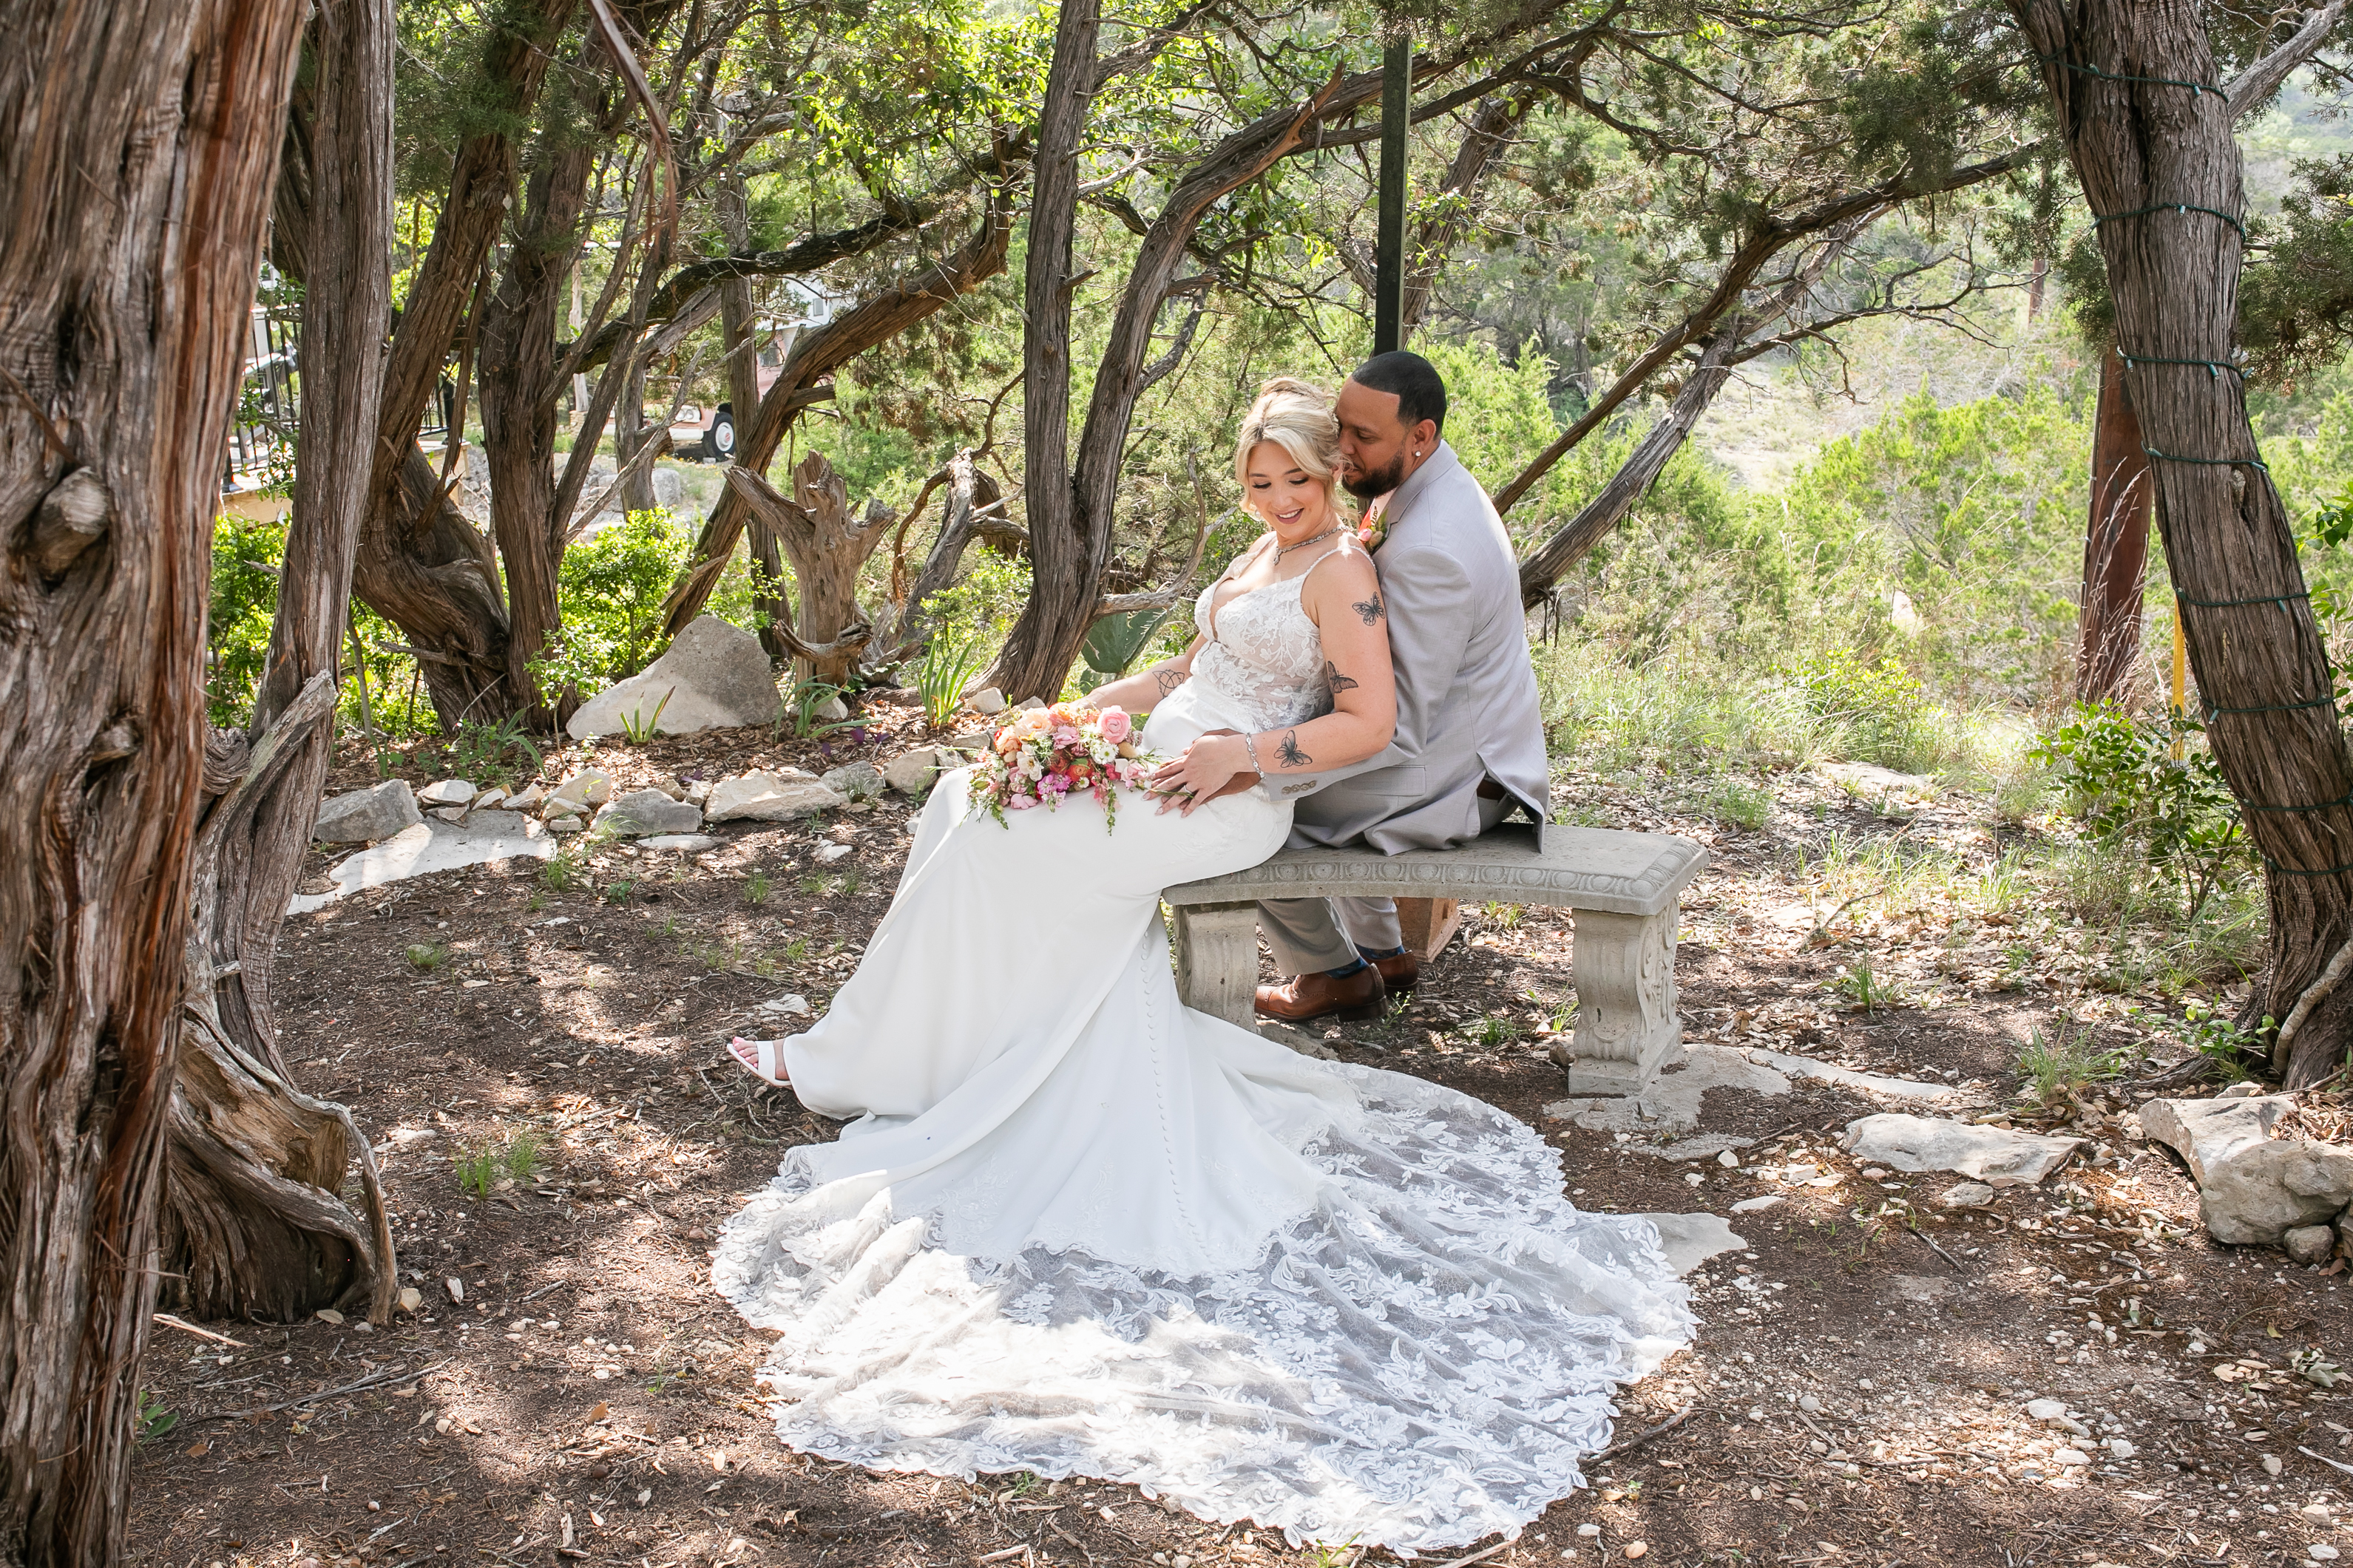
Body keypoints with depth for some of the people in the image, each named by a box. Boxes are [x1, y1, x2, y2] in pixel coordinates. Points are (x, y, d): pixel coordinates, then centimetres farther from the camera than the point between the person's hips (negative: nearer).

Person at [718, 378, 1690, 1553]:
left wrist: (1244, 753, -22)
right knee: (972, 802, -3)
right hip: (1161, 756, 9)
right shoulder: (1265, 550, 17)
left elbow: (1368, 722, -16)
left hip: (1230, 799, -9)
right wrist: (1091, 706, 12)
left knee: (1003, 849, -14)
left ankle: (869, 1059, 2)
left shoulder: (1342, 569, -11)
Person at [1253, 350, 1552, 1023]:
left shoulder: (1430, 549, -31)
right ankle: (1381, 952, 36)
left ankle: (1333, 973, 15)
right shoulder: (1431, 487, 2)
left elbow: (1400, 725, -30)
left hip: (1451, 779, -10)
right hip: (1466, 745, 10)